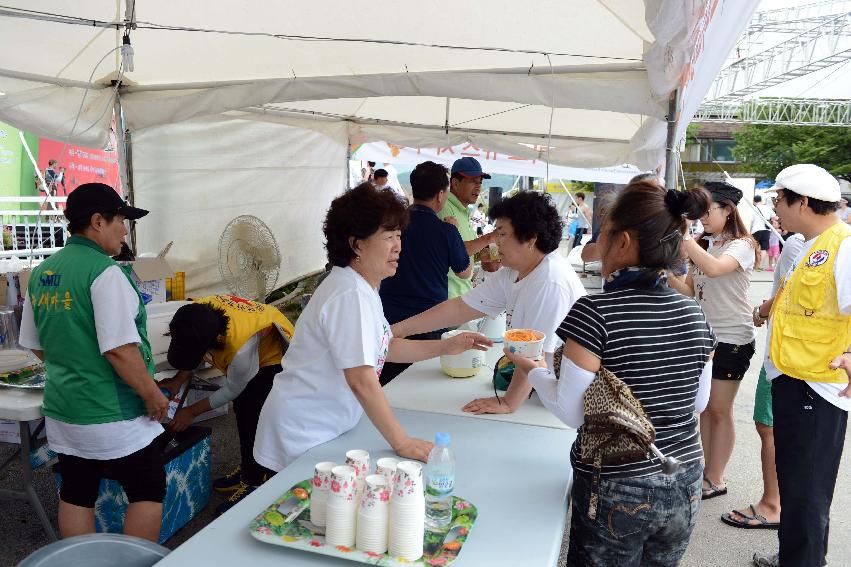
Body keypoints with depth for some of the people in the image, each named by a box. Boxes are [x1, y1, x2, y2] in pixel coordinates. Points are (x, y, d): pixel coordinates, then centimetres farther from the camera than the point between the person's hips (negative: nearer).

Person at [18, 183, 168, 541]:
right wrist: (153, 394, -14)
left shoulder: (41, 273, 6)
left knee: (76, 496, 17)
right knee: (148, 492, 7)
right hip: (111, 414, -8)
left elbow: (36, 345, 15)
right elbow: (119, 349, -24)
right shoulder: (104, 272, -19)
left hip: (61, 409, 8)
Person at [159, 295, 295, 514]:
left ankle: (253, 483, 2)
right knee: (242, 413, 14)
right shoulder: (196, 313, -28)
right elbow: (191, 349, -3)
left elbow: (231, 391, -22)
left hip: (272, 357, -7)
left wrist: (192, 411, -13)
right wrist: (178, 380, -16)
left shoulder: (241, 348, -44)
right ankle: (248, 469, 31)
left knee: (254, 418, -12)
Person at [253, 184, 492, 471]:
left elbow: (384, 347, 15)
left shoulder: (363, 288, 5)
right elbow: (361, 380, -30)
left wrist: (445, 347, 9)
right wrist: (401, 443, -25)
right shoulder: (351, 296, -26)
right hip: (302, 436, -9)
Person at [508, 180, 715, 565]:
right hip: (683, 490, 5)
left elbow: (571, 412, -16)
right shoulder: (695, 316, -4)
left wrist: (534, 370, 0)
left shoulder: (595, 312, -20)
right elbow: (699, 402, 8)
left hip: (615, 492, -5)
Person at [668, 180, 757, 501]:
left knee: (719, 410, 2)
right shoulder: (704, 244, 9)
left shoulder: (741, 245, -12)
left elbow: (714, 269, -34)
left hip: (732, 339, -7)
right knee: (705, 406, 12)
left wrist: (681, 236, -35)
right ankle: (709, 471, 23)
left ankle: (716, 479, 14)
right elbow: (690, 289, 6)